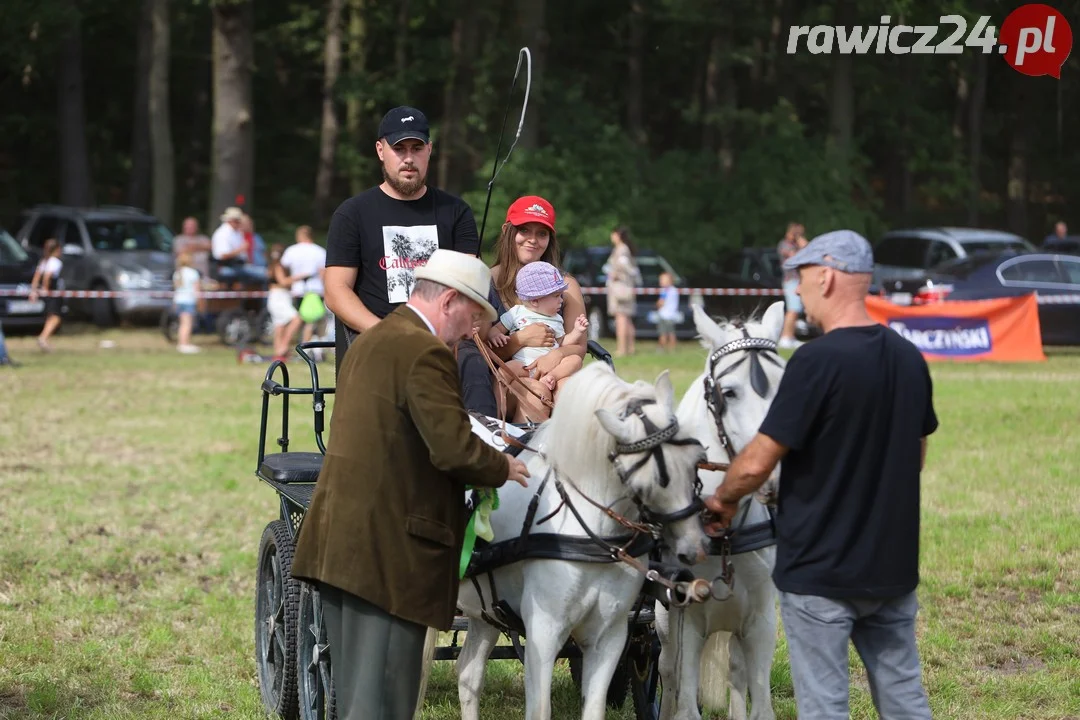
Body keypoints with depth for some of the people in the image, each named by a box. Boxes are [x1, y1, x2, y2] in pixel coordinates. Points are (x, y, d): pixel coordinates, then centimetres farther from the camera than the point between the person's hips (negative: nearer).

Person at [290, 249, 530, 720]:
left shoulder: (369, 341, 17)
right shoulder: (425, 353, -14)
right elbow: (454, 448, -21)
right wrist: (503, 469, -2)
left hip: (336, 539, 10)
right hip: (389, 547, -10)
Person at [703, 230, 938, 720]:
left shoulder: (817, 361, -18)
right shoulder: (909, 358, 4)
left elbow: (758, 462, -17)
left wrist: (724, 498, 2)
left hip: (819, 571, -7)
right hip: (894, 566, 7)